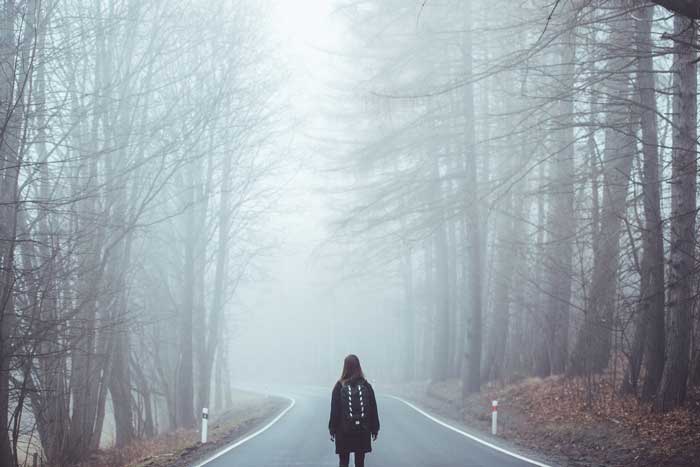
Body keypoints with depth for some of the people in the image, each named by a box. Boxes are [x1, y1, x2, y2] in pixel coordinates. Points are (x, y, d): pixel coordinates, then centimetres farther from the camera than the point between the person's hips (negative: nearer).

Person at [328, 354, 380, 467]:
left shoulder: (340, 386, -7)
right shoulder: (366, 386, -2)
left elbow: (334, 410, -7)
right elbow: (373, 410, 0)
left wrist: (332, 429, 0)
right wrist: (374, 429, 7)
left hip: (344, 431, -1)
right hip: (363, 431, 1)